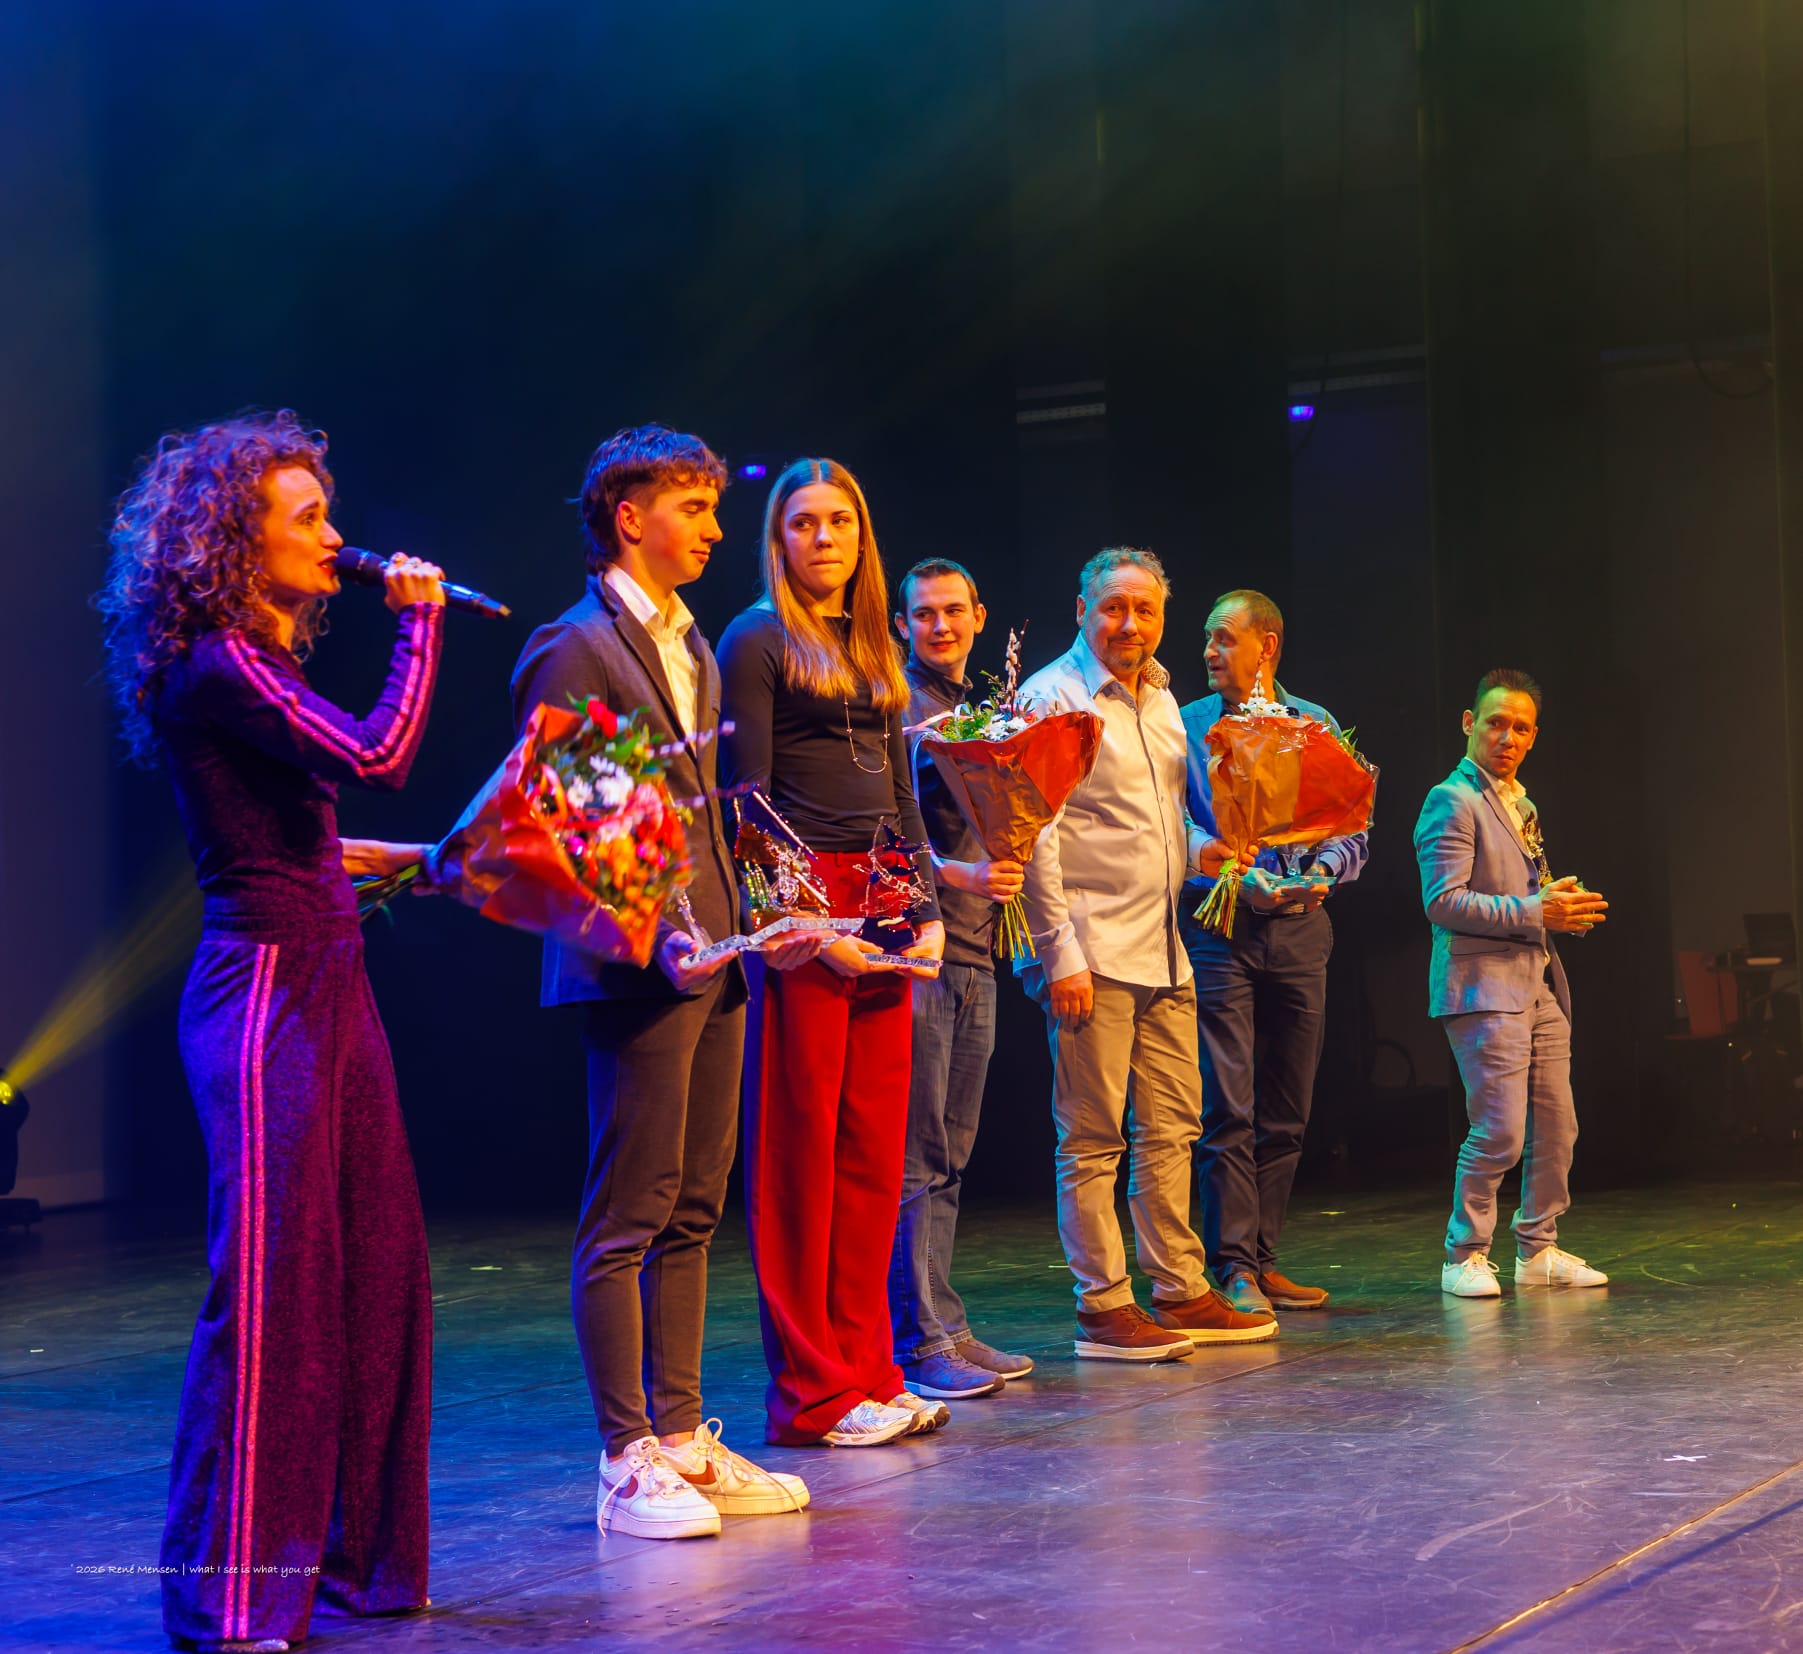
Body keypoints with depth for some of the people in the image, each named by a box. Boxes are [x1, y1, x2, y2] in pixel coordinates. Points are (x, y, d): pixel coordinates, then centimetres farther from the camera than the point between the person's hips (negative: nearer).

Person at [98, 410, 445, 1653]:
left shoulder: (259, 664, 16)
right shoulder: (216, 668, -13)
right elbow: (378, 757, -23)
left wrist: (406, 858, 25)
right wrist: (421, 620, -12)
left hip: (326, 985, 10)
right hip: (266, 992, -10)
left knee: (375, 1269, 11)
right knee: (272, 1283, -6)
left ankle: (353, 1553, 21)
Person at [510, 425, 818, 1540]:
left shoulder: (692, 646, 20)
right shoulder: (574, 651, -9)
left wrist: (751, 918, 17)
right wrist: (654, 938, -22)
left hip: (710, 963, 9)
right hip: (635, 972, -9)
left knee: (694, 1209, 11)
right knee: (627, 1218, -5)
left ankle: (682, 1436, 18)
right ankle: (628, 1461, -1)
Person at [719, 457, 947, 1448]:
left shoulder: (875, 648, 19)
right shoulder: (756, 642, -2)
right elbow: (748, 798, -8)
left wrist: (926, 909, 9)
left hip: (882, 902, 7)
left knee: (874, 1145, 7)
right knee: (800, 1144, -4)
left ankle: (867, 1374, 13)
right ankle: (810, 1393, 0)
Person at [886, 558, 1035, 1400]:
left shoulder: (976, 708, 20)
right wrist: (955, 873, -26)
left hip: (972, 951, 8)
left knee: (950, 1152, 10)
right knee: (917, 1157, -7)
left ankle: (945, 1329, 14)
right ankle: (921, 1339, -5)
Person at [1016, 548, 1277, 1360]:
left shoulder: (1162, 699, 17)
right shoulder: (1053, 696, -7)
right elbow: (1036, 837, -13)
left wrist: (1199, 850, 7)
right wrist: (1060, 953, -18)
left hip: (1161, 949, 8)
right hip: (1091, 951, -8)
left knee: (1171, 1128, 11)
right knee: (1093, 1138, -4)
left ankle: (1180, 1293, 18)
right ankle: (1104, 1309, 0)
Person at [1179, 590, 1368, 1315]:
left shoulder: (1317, 726, 11)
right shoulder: (1188, 728, 4)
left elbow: (1350, 828, 10)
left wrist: (1321, 871, -11)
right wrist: (1238, 880, -16)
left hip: (1300, 927, 3)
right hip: (1219, 928, -3)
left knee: (1287, 1111, 6)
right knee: (1228, 1108, -9)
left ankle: (1262, 1259, 14)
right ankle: (1234, 1267, -8)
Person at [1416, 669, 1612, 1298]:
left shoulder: (1520, 803, 20)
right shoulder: (1451, 802, -9)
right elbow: (1444, 902, -17)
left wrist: (1562, 908, 9)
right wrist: (1532, 911, -20)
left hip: (1538, 984, 9)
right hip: (1485, 987, -9)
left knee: (1556, 1128, 8)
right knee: (1499, 1131, -11)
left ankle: (1538, 1251, 18)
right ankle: (1465, 1257, 1)